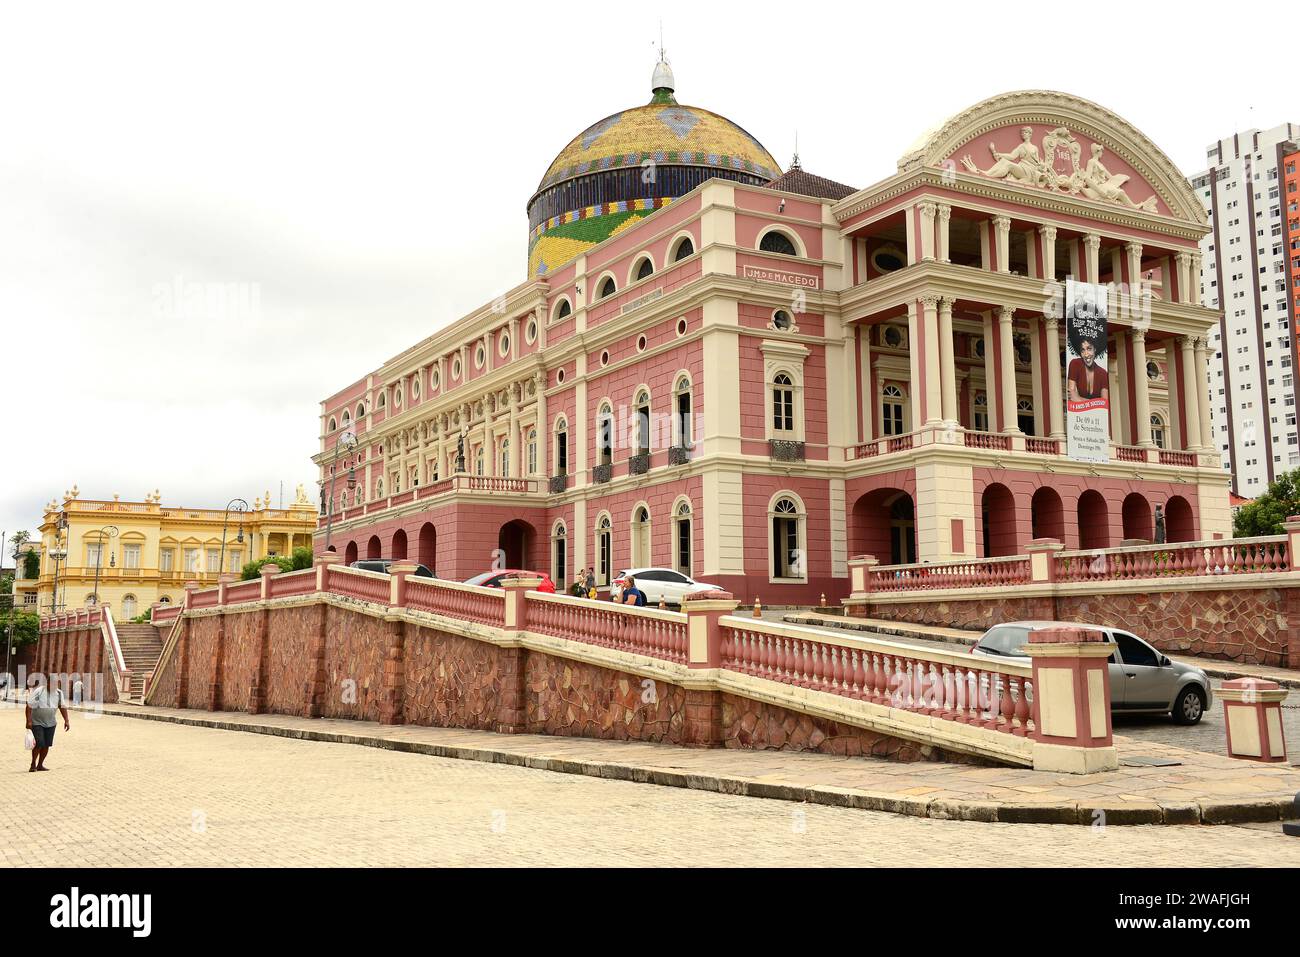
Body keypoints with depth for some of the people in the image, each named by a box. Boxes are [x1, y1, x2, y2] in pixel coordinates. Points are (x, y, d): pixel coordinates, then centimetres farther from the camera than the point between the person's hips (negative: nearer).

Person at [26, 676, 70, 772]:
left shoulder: (58, 693, 0)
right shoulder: (38, 692, -15)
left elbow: (63, 707, 7)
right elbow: (29, 706, -16)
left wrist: (66, 721, 2)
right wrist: (28, 721, -21)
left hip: (50, 723, 5)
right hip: (37, 722, -5)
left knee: (47, 745, 3)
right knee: (39, 744, -12)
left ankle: (40, 765, 15)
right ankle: (33, 764, 6)